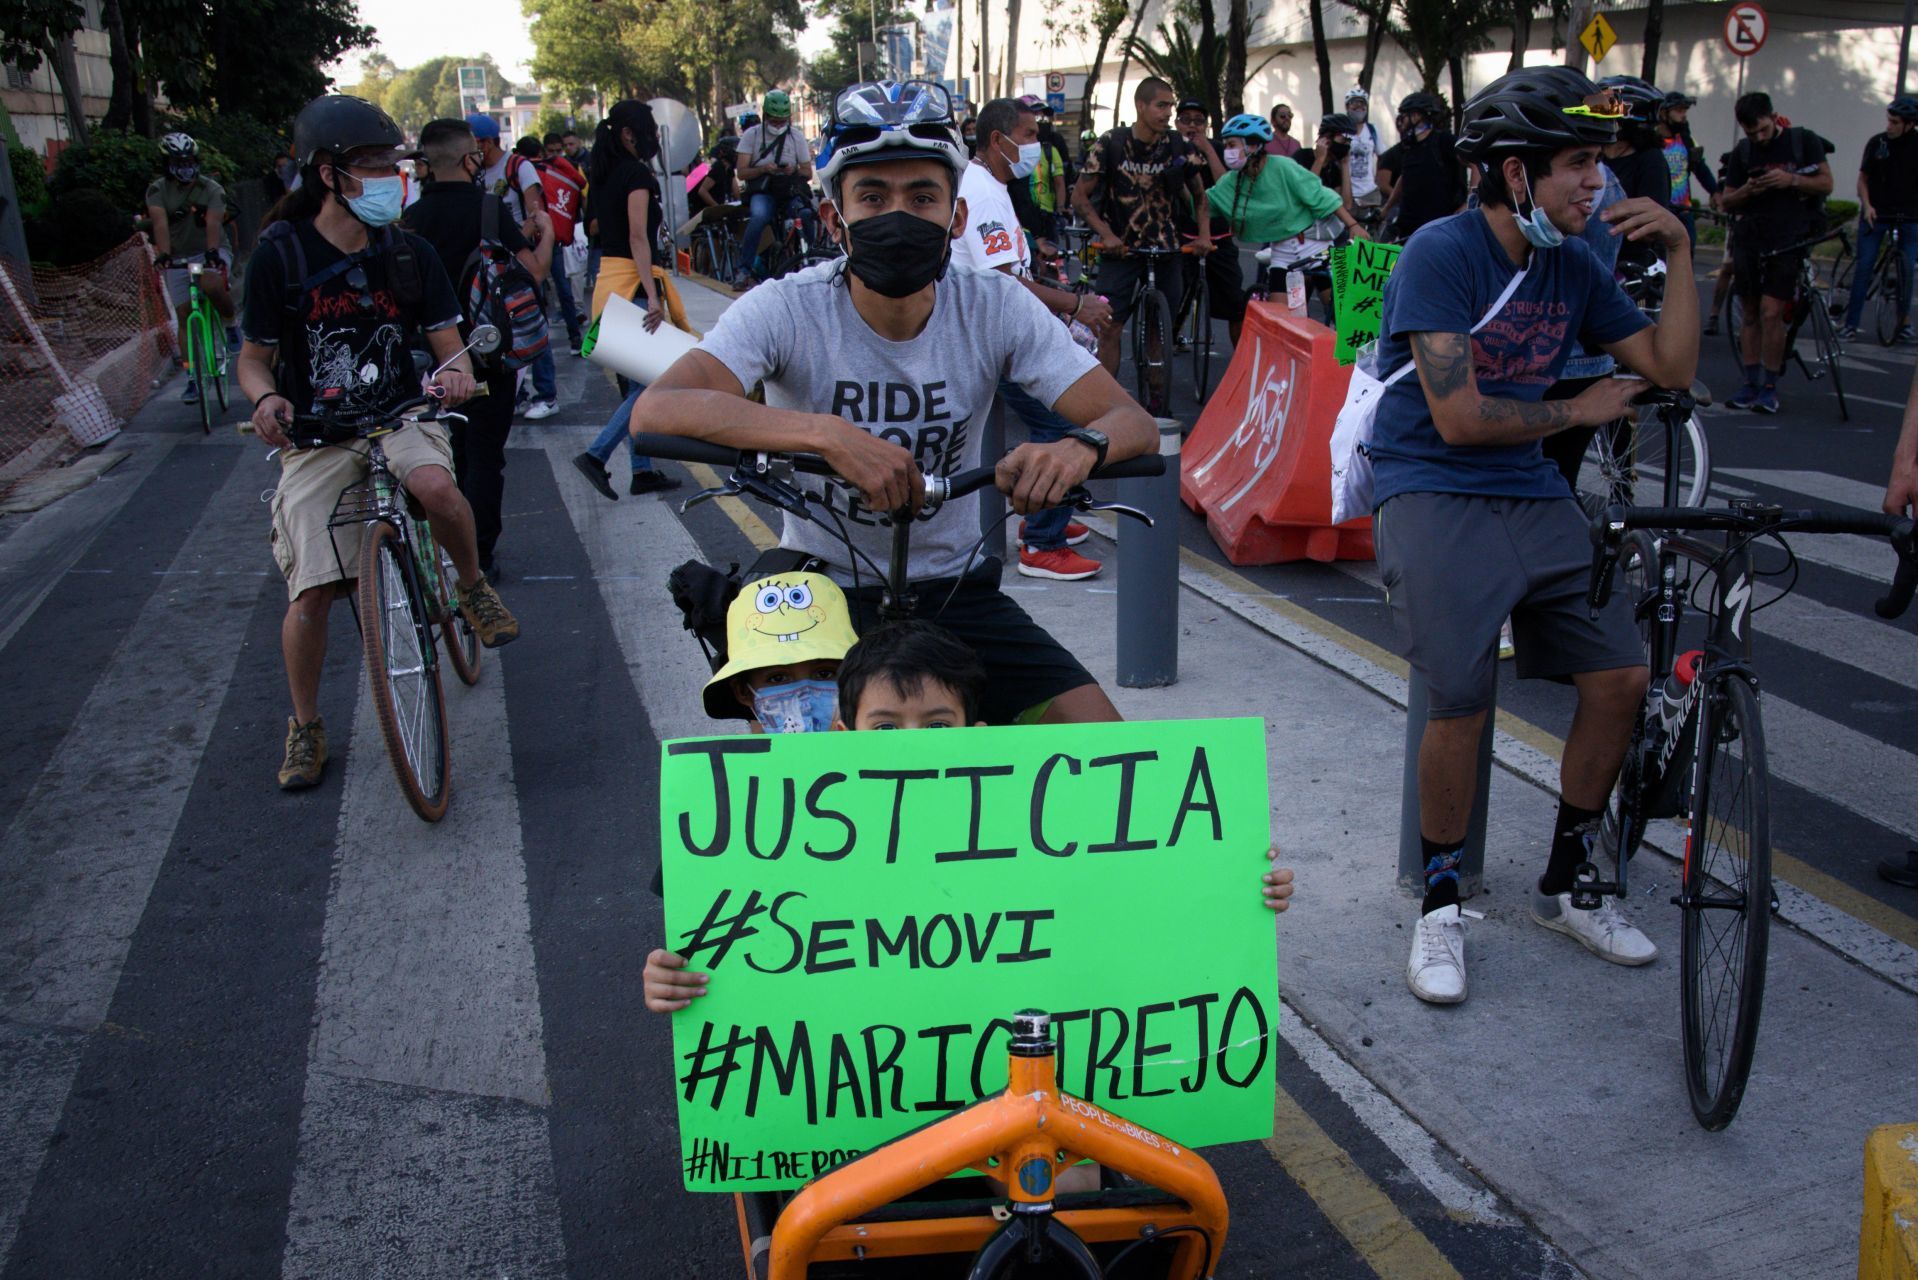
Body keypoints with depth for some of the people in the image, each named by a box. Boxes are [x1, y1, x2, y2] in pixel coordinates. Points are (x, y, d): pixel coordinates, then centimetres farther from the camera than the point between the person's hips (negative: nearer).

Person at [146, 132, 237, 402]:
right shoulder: (157, 190, -5)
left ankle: (230, 323, -6)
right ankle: (193, 380, 5)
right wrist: (164, 254, -38)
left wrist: (212, 252, -41)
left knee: (212, 285, -36)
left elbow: (213, 223, -24)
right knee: (185, 319, -1)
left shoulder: (211, 189, -9)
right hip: (178, 258, 2)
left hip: (211, 253, -2)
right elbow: (160, 223, -21)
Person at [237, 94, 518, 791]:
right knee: (311, 593, -7)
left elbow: (446, 340, 1)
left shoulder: (408, 253, 0)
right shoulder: (281, 254, -7)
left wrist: (458, 373, -24)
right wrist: (265, 399, -23)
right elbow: (254, 358, 0)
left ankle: (473, 587, -5)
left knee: (436, 484, -36)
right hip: (316, 436, -1)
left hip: (399, 416, 1)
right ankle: (305, 725, 16)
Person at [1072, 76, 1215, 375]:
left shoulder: (1179, 146, -2)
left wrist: (1204, 234, 0)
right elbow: (1080, 197, -6)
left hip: (1165, 248, 3)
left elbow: (1199, 194, 13)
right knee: (1110, 329, -7)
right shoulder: (1112, 144, -9)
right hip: (1120, 249, -2)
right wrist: (1106, 234, -17)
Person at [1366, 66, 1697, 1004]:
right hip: (1431, 494, -6)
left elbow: (1671, 368, 12)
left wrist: (1680, 251, 4)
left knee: (1621, 676, -6)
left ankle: (1564, 886, 15)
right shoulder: (1441, 252, -10)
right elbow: (1459, 417, -16)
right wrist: (1578, 410, -2)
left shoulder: (1573, 267, 11)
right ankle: (1440, 902, 1)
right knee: (1462, 697, -23)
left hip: (1533, 498, 7)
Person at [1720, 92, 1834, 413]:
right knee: (1751, 313, 5)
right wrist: (1746, 191, -10)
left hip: (1788, 237, -4)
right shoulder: (1742, 152, 11)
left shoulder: (1804, 141, 2)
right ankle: (1751, 383, 12)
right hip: (1750, 236, 4)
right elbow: (1727, 202, 11)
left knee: (1771, 312, -12)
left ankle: (1770, 387, -4)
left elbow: (1826, 183, 2)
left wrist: (1792, 180, -15)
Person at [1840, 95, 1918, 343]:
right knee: (1864, 267, -5)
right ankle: (1851, 323, -2)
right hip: (1876, 214, 0)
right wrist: (1867, 205, -10)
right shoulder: (1877, 142, -2)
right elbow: (1863, 179, 4)